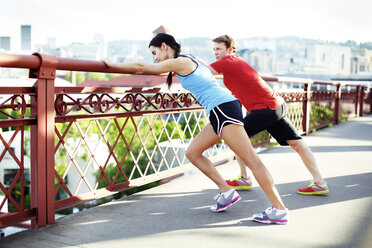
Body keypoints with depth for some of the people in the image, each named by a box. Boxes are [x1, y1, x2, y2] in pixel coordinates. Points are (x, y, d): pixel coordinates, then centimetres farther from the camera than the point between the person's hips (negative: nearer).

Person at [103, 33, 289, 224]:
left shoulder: (180, 62, -6)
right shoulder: (188, 61, 20)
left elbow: (141, 68, -4)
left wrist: (112, 64, 9)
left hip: (223, 108, -10)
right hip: (220, 112, 10)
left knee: (251, 160, -10)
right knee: (192, 153, 12)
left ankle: (280, 210, -7)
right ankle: (226, 192, 13)